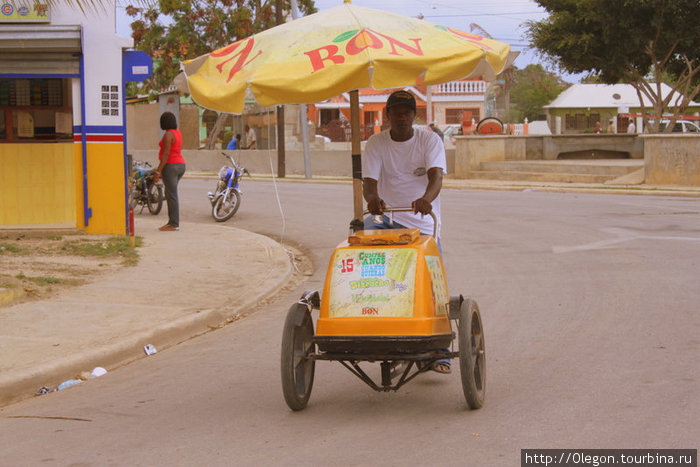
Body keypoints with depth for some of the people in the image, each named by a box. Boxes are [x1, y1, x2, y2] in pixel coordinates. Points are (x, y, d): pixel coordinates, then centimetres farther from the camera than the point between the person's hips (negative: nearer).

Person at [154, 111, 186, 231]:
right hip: (180, 165, 10)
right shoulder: (177, 132, 14)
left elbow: (166, 154, -19)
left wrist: (158, 171, -19)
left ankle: (174, 224, -8)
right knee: (169, 194, 16)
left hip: (170, 166, -10)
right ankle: (172, 221, 17)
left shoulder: (168, 135, -14)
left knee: (172, 195, -7)